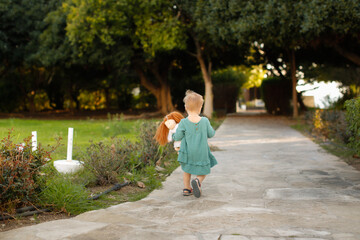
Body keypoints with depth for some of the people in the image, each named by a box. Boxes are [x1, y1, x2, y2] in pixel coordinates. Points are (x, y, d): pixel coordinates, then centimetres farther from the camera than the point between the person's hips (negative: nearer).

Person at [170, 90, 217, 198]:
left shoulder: (183, 122, -15)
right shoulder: (205, 121, -11)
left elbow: (177, 137, -8)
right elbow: (211, 134, 1)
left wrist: (173, 132, 13)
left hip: (188, 152, 1)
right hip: (202, 153, 0)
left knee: (187, 170, 23)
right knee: (202, 172, 14)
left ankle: (186, 189, 28)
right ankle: (198, 181, -15)